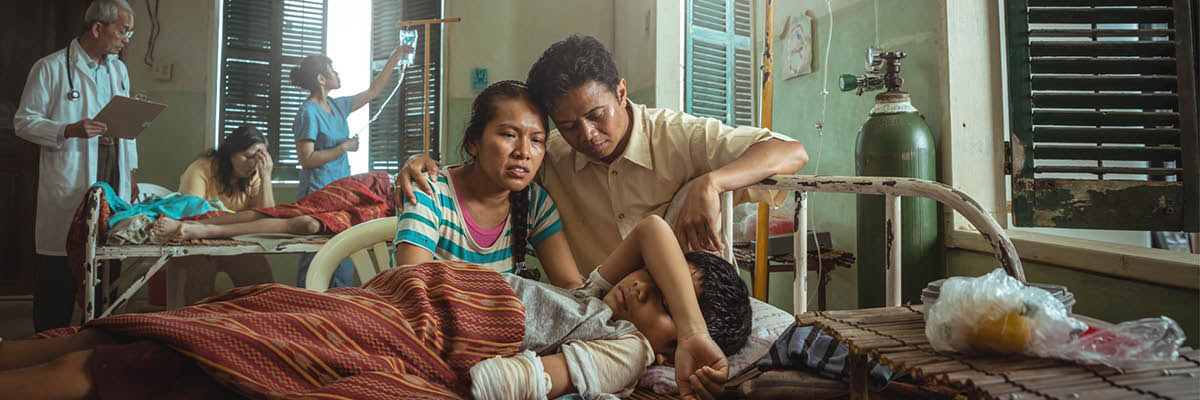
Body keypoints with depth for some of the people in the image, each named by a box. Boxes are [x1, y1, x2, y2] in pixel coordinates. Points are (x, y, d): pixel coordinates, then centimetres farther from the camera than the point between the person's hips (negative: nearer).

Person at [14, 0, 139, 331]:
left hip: (113, 186, 6)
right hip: (68, 189, -5)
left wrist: (131, 175, 15)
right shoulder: (50, 68, -3)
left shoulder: (118, 69, 16)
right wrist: (69, 131, -21)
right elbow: (23, 122, -4)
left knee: (109, 266, 7)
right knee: (60, 270, -1)